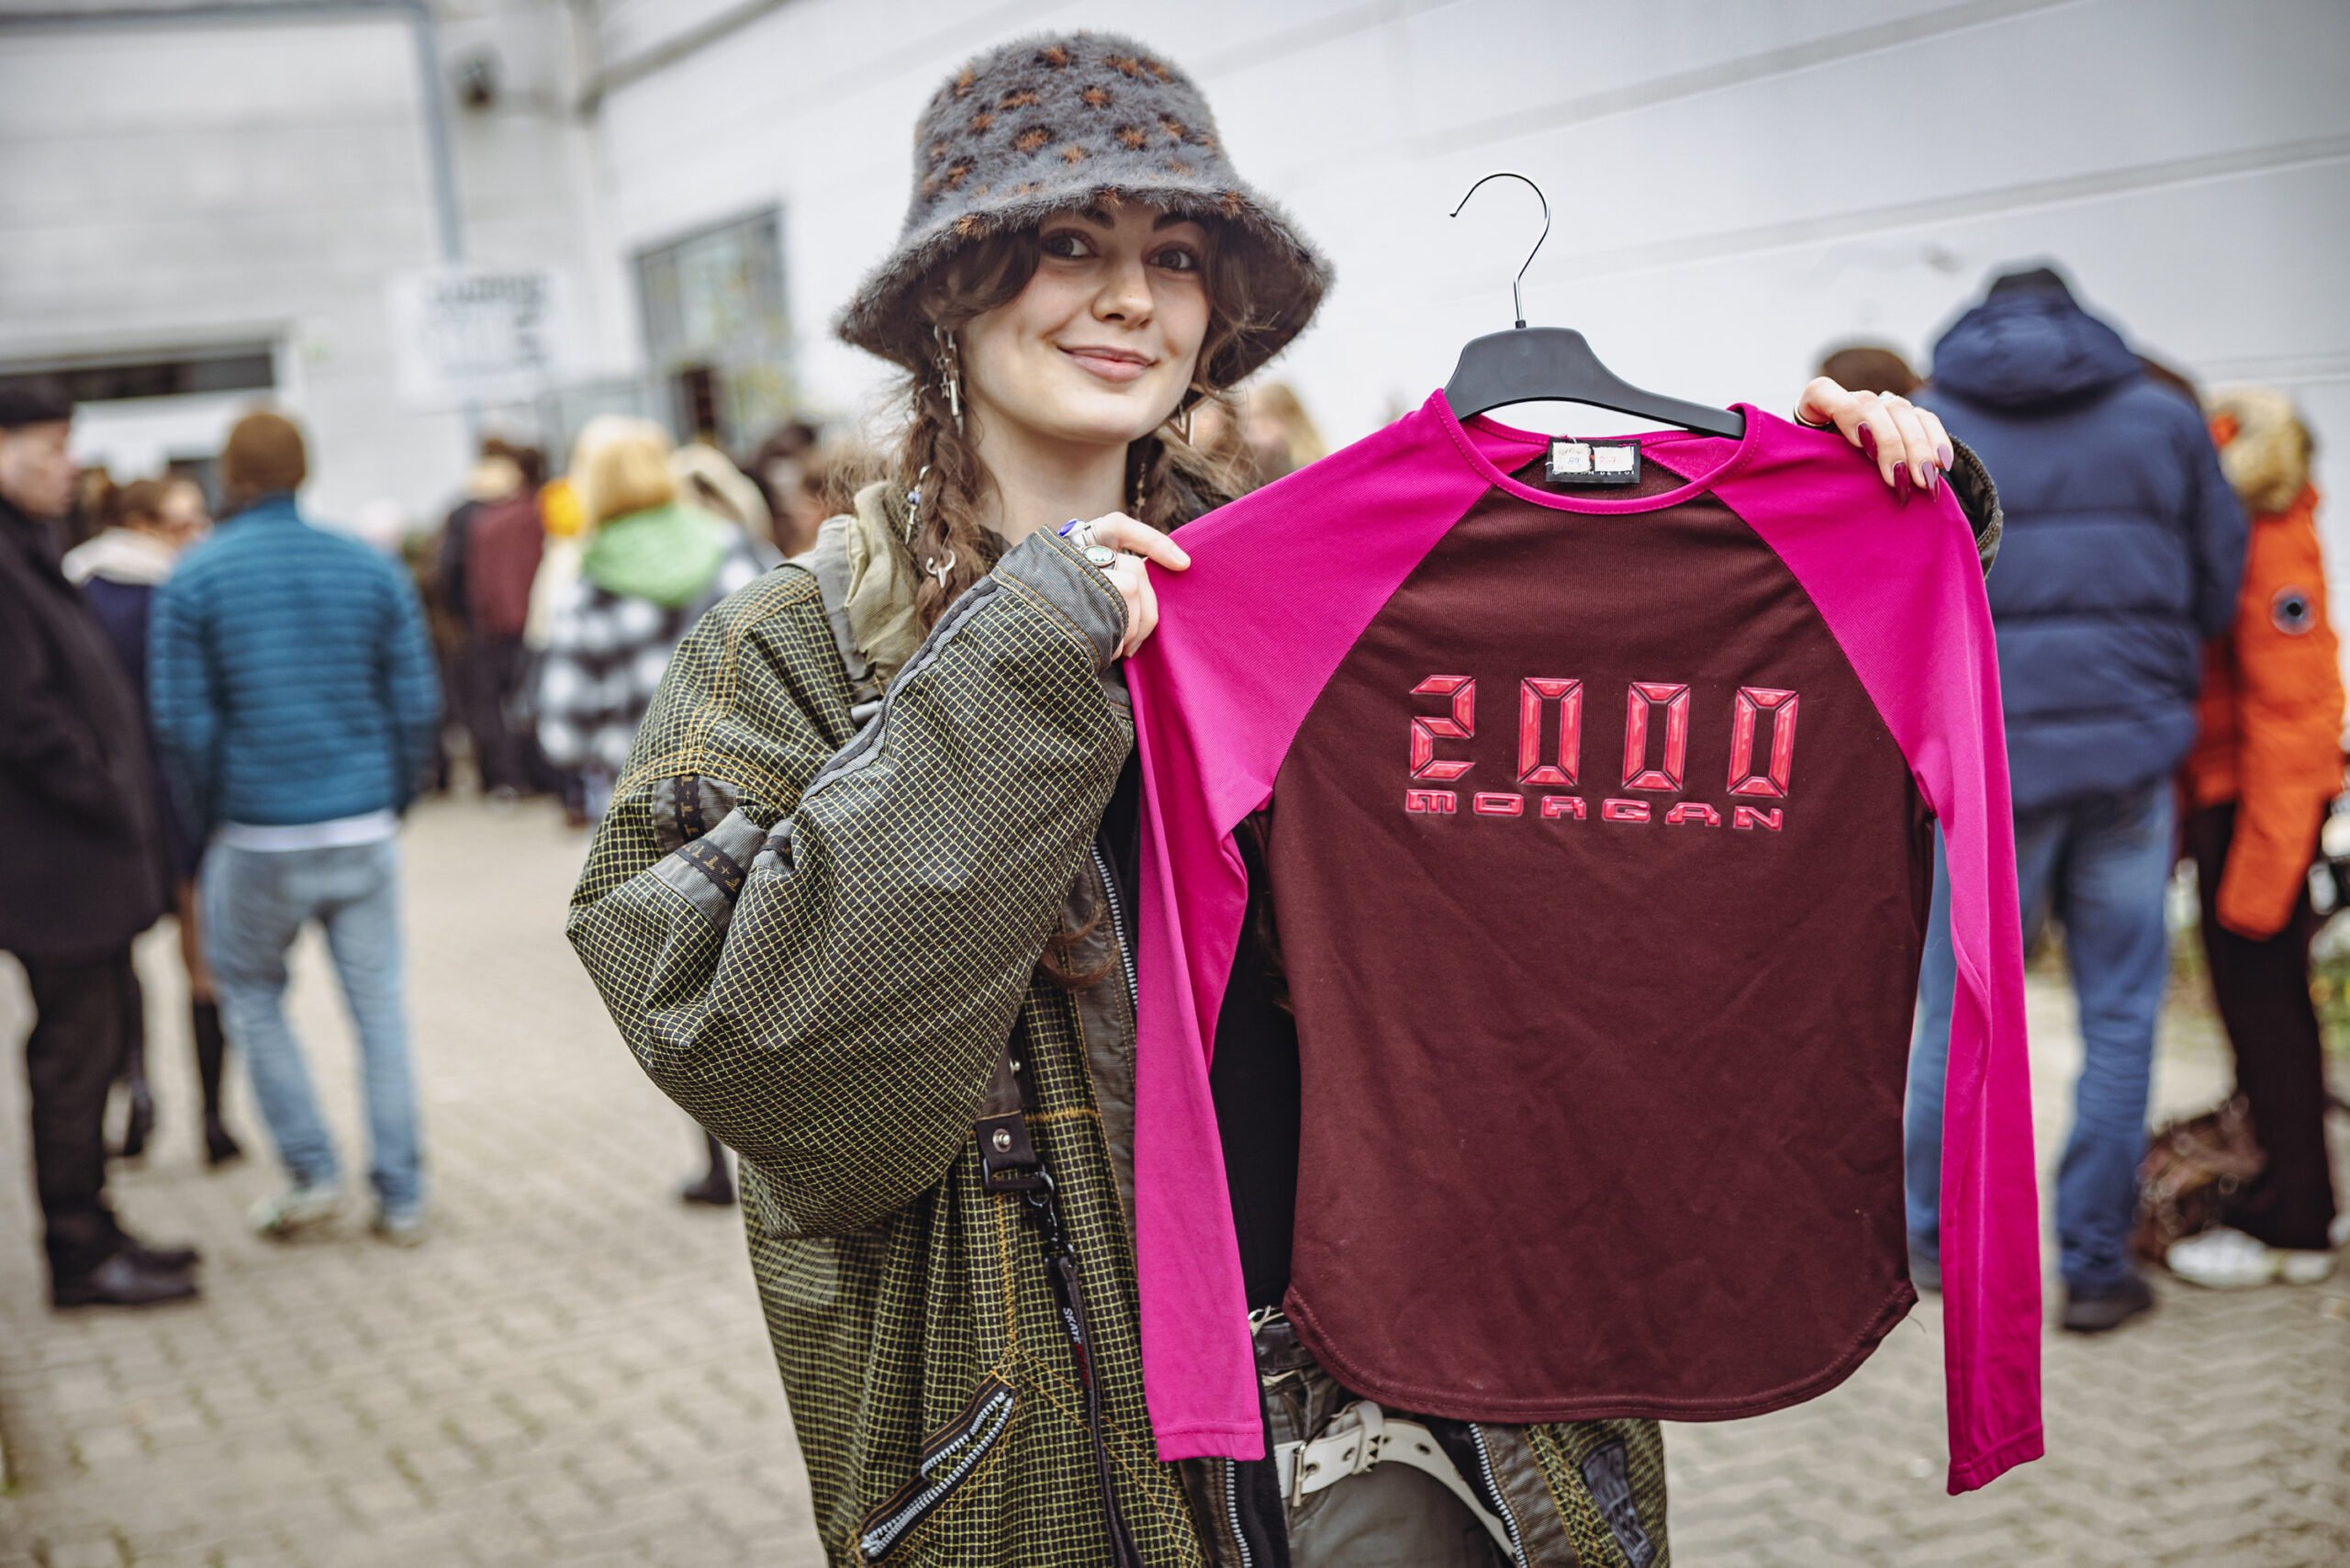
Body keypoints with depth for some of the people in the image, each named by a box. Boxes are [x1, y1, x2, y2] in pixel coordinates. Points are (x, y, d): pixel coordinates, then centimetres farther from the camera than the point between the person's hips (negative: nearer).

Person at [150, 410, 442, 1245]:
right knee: (378, 1004, 9)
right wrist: (392, 804, 12)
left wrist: (209, 826, 6)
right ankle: (401, 1199, 11)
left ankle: (311, 1172, 14)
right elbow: (416, 706, 1)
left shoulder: (192, 581, -4)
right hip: (363, 831, 2)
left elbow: (184, 726, -5)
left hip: (259, 839, -2)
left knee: (251, 994, 18)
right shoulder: (373, 571, 2)